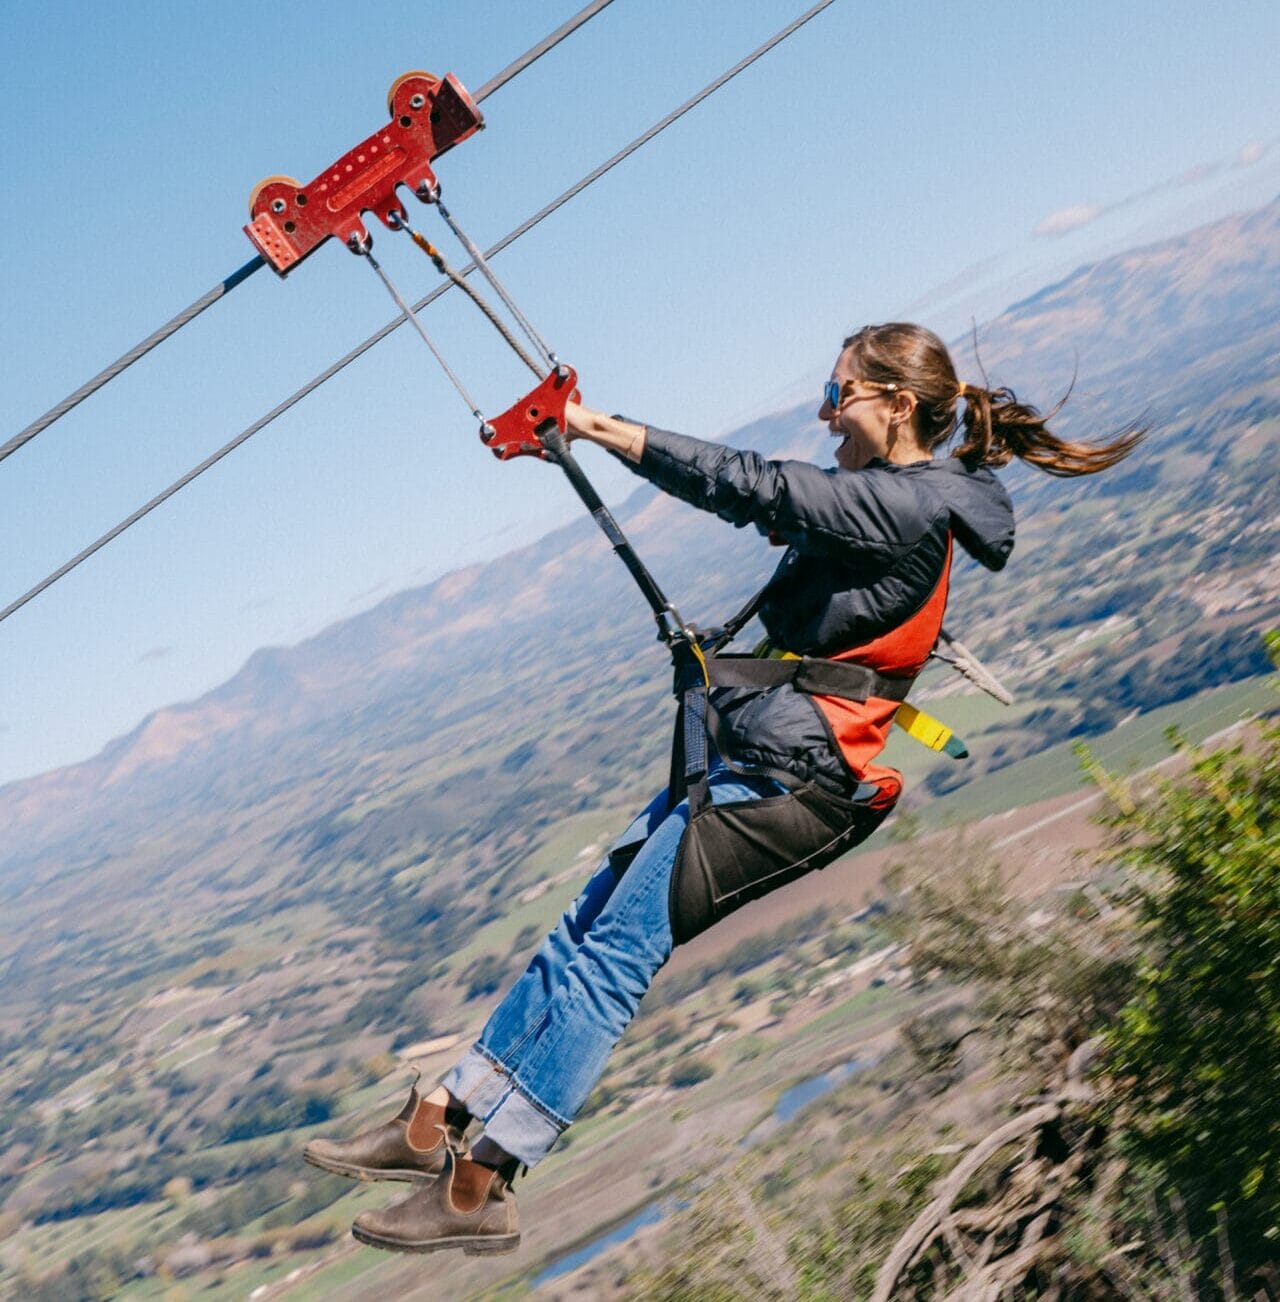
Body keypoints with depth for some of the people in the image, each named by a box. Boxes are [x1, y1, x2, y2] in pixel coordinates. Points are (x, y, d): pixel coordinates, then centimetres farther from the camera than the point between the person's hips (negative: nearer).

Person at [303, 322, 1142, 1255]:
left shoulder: (908, 505, -12)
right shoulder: (902, 502, 17)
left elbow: (760, 489, -20)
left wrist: (612, 434, -18)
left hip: (788, 779, -10)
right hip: (756, 765, 10)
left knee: (612, 955, -13)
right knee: (581, 934, 8)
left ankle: (481, 1186, -11)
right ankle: (438, 1120, 13)